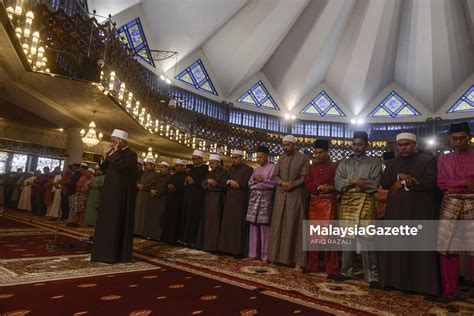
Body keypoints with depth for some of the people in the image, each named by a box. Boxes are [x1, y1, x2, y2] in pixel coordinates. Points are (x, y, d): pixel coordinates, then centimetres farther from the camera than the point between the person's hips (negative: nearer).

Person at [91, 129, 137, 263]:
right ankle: (106, 251, 20)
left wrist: (115, 153, -16)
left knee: (117, 223, -5)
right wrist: (105, 155, 2)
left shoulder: (130, 154, -10)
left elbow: (121, 166, -27)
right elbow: (104, 170, 14)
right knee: (107, 222, 11)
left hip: (122, 195, -9)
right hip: (111, 193, 9)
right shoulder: (113, 155, 15)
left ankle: (116, 254, 2)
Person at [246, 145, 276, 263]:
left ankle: (265, 255, 1)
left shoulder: (272, 167, 1)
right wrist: (254, 179, -3)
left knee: (265, 226, -7)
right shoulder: (256, 169, 20)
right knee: (253, 225, 6)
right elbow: (249, 184, 16)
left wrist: (263, 179, -13)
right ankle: (253, 253, 14)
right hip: (254, 198, 6)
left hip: (266, 198, -6)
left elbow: (275, 183, -7)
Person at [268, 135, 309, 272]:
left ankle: (298, 261, 2)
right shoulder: (281, 159, 12)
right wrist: (283, 183, -13)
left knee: (295, 227, -2)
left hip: (296, 196, -4)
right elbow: (275, 175, 6)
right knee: (279, 225, 6)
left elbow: (304, 178, -7)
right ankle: (278, 255, 17)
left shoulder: (303, 159, -1)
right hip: (281, 196, 5)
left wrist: (291, 186, -14)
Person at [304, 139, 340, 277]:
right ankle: (312, 265, 18)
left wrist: (329, 188, -18)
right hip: (314, 202, 5)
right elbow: (307, 184, 4)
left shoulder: (334, 166, 3)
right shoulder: (312, 167, 15)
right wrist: (319, 187, -13)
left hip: (329, 202, -4)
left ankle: (332, 269, 2)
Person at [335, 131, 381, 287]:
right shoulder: (344, 163, 14)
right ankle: (346, 271, 18)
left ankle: (372, 275, 4)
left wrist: (350, 183, -5)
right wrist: (356, 182, -10)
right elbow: (338, 184, 2)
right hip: (347, 202, 3)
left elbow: (374, 185, -6)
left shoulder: (374, 163, 7)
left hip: (365, 203, -3)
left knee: (366, 238, -6)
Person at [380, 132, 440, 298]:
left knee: (422, 248, -1)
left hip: (420, 211, -4)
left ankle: (427, 286, 7)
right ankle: (395, 280, 13)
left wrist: (403, 183, -8)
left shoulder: (428, 160, 3)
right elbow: (385, 183, 5)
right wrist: (399, 176, -12)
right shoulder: (392, 163, 16)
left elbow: (430, 182, -12)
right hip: (396, 210, 4)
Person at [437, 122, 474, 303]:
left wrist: (455, 186, -10)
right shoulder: (444, 159, 13)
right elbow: (441, 183, 1)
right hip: (450, 205, 2)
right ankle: (449, 290, 11)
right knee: (447, 248, 1)